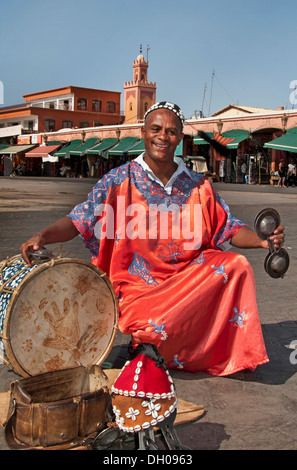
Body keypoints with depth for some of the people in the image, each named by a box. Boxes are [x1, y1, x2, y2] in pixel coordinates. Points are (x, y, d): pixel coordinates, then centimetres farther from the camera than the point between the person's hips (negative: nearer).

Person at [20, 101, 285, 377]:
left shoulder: (197, 186, 5)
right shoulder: (119, 181, -4)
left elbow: (230, 229, 6)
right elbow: (78, 221, -7)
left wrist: (263, 240, -14)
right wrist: (44, 236, -26)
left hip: (189, 277, 4)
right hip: (139, 287, -3)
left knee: (236, 265, -20)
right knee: (156, 328, -32)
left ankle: (230, 356, -2)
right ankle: (146, 344, 8)